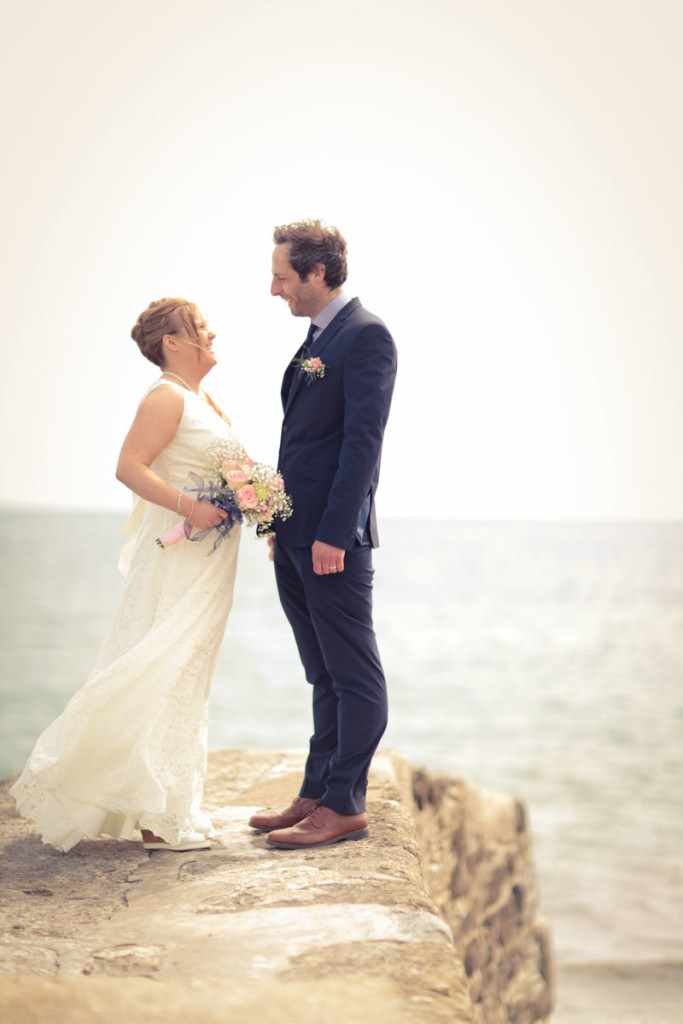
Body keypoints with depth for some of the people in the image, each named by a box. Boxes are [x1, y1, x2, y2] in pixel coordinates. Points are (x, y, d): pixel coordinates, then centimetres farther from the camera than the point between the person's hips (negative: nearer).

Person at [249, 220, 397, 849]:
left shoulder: (366, 336, -11)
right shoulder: (316, 338, 17)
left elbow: (362, 439, -18)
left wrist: (333, 533, -21)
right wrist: (281, 522, 15)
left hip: (333, 538, -9)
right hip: (296, 537, 9)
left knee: (354, 678, -1)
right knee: (325, 676, 15)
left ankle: (345, 807, 4)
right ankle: (316, 794, 22)